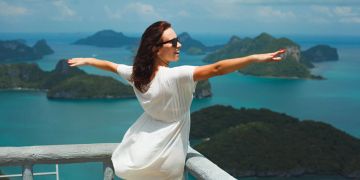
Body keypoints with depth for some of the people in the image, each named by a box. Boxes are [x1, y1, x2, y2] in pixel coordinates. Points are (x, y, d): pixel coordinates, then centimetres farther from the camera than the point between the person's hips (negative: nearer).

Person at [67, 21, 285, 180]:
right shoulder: (175, 76, -27)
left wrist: (85, 60, 31)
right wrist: (255, 58, -37)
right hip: (163, 157, -5)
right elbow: (216, 69, -35)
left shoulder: (136, 73, -7)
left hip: (140, 149, 5)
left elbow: (110, 65, 12)